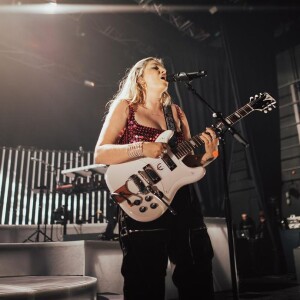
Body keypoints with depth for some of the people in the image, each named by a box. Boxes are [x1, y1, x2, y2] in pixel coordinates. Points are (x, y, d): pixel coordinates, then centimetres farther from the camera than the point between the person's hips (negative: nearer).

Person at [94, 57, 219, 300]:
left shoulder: (176, 112, 18)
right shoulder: (125, 106, 5)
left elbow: (188, 161, 18)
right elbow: (100, 154, -5)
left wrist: (208, 154, -3)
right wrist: (142, 148, -19)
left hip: (184, 205, 5)